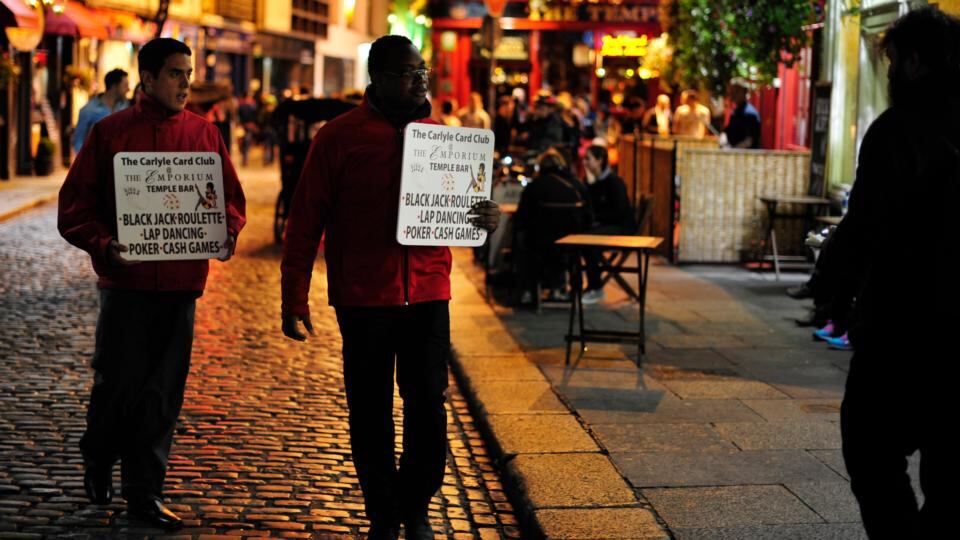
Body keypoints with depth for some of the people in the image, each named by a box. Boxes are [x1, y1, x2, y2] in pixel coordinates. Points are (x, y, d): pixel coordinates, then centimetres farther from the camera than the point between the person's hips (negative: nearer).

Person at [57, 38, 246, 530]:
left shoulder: (204, 134, 8)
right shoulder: (110, 133, 0)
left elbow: (230, 197, 15)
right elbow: (75, 205, 0)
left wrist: (227, 233, -5)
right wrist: (104, 245, -16)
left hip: (182, 283, 3)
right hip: (125, 281, -2)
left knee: (164, 392, 5)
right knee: (118, 381, 2)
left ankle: (145, 493, 16)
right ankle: (98, 459, 31)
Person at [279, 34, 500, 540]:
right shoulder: (339, 136, -2)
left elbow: (458, 204, 19)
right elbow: (305, 219, -2)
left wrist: (484, 217, -6)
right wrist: (294, 298, -5)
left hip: (428, 292, 3)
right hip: (363, 297, -2)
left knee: (428, 404, 3)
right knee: (370, 412, 7)